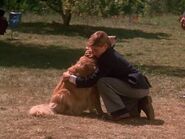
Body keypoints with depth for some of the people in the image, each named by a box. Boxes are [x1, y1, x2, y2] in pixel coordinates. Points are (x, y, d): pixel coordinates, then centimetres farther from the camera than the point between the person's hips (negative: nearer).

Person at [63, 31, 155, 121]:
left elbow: (91, 81, -14)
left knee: (102, 82, -18)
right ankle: (141, 103, 15)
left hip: (138, 88, -10)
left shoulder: (107, 60, -15)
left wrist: (71, 78, -6)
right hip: (141, 87, 10)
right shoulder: (111, 54, 14)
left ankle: (120, 112, -15)